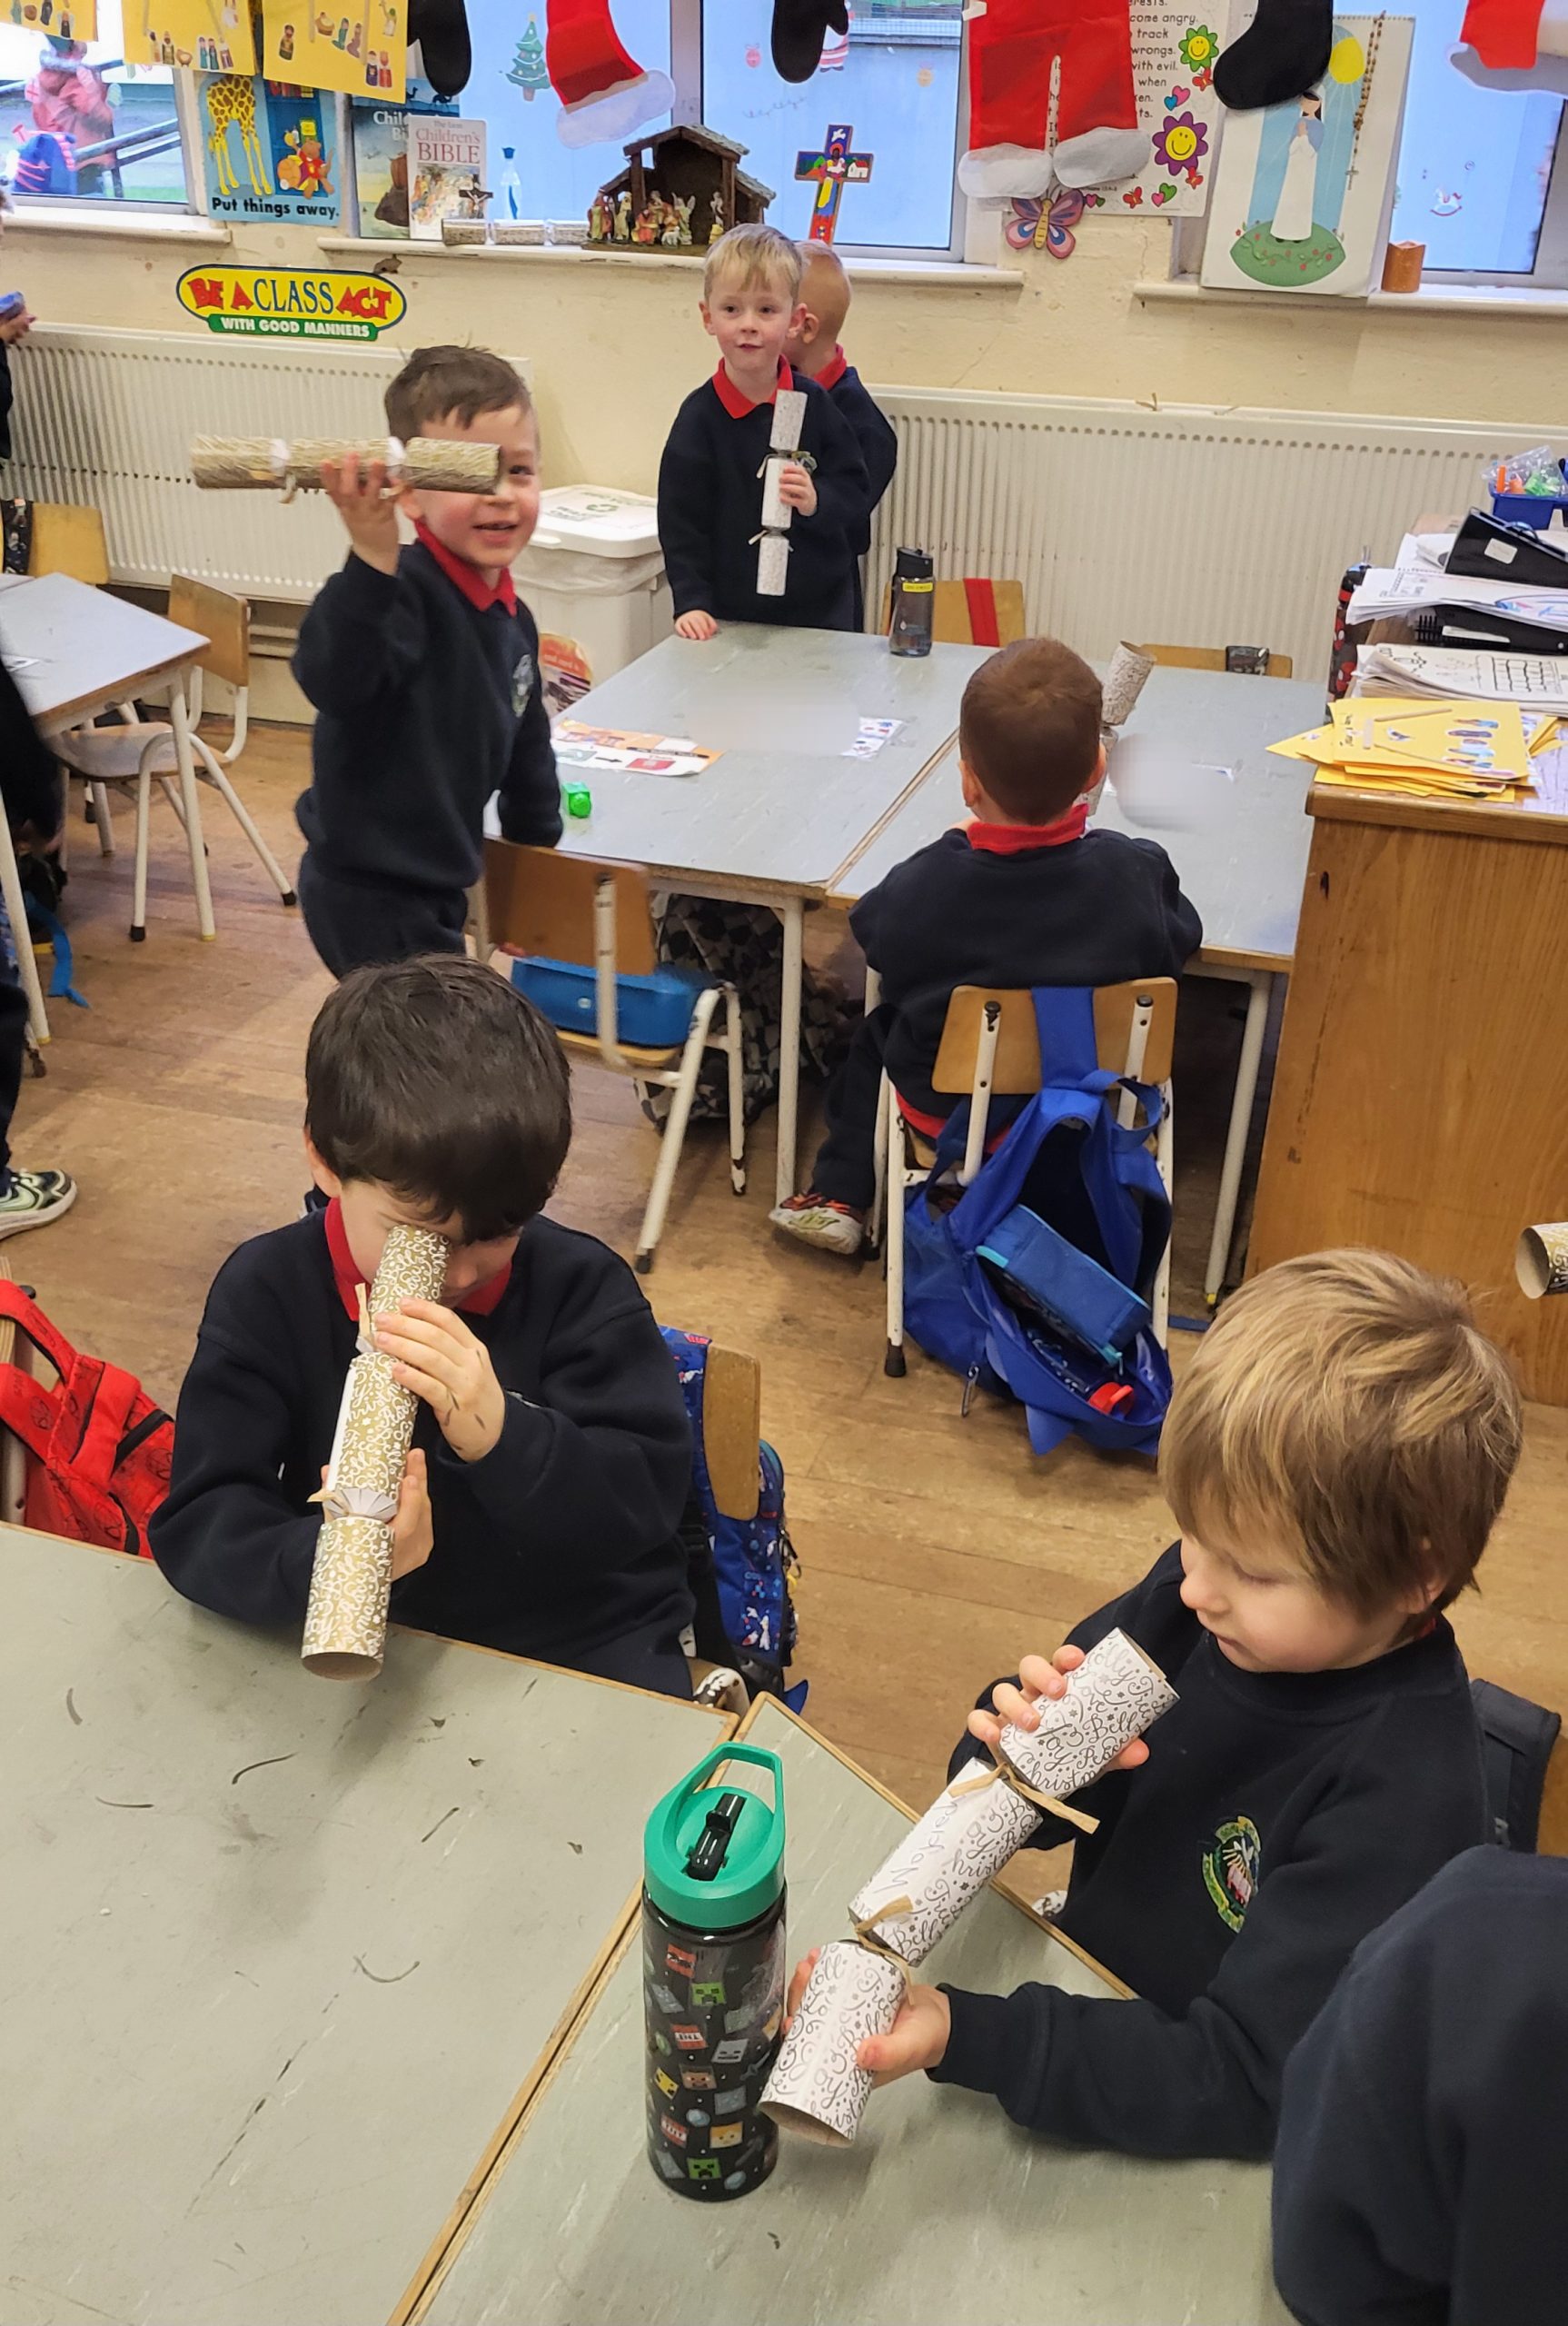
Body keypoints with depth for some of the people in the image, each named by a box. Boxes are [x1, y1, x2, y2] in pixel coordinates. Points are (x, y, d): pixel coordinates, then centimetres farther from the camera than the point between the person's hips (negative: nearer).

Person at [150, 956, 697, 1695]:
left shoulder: (581, 1286, -8)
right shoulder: (268, 1292, -7)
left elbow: (648, 1499, -15)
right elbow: (197, 1524, -14)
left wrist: (502, 1435, -33)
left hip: (579, 1642, -2)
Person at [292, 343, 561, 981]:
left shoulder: (513, 619, 6)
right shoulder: (404, 590, -23)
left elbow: (525, 751, 20)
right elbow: (334, 682, -43)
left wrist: (539, 864, 28)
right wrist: (371, 559, -54)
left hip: (438, 886, 10)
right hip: (369, 896, -10)